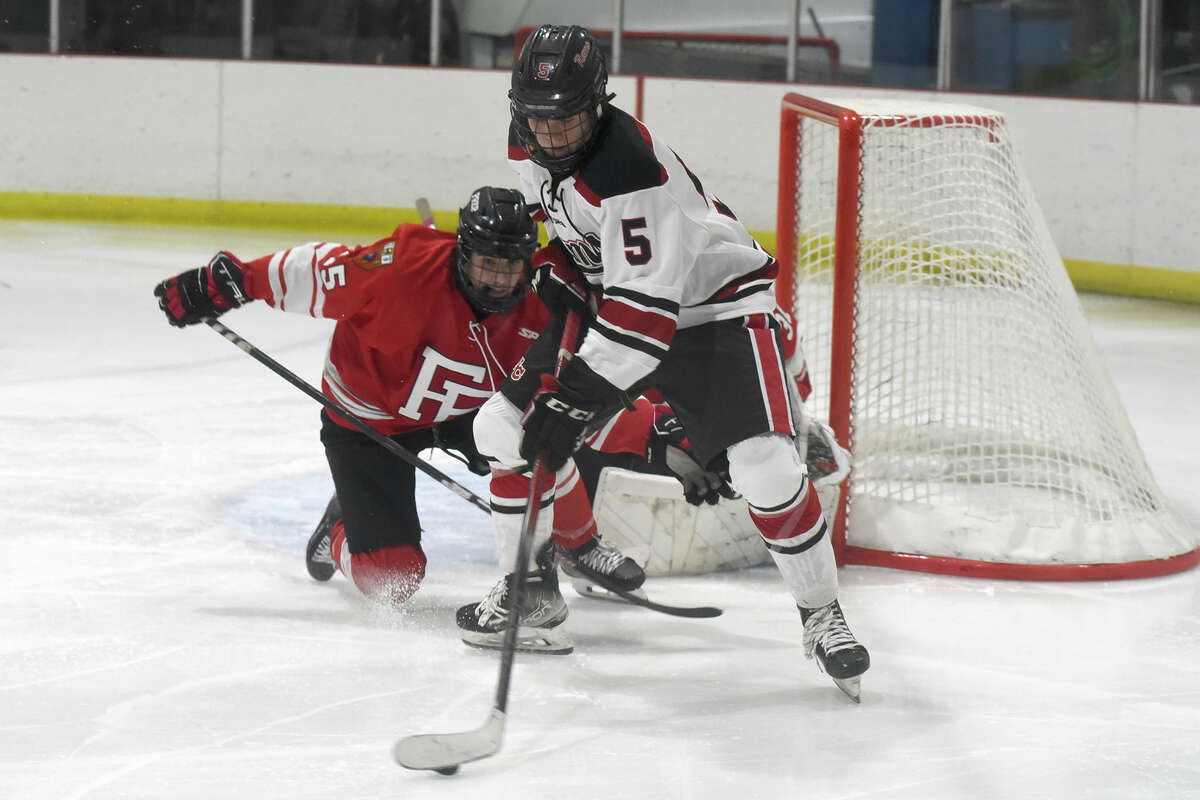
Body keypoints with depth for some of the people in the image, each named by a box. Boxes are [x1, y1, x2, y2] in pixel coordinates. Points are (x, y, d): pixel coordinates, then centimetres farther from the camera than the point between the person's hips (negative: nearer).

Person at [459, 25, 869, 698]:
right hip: (607, 298, 8)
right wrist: (559, 284, 10)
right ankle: (531, 587, 18)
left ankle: (822, 613, -4)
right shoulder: (530, 146, -8)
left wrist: (576, 395, -39)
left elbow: (646, 304, -38)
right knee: (506, 425, 0)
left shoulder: (635, 169, -34)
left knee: (767, 465, -24)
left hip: (711, 306, -8)